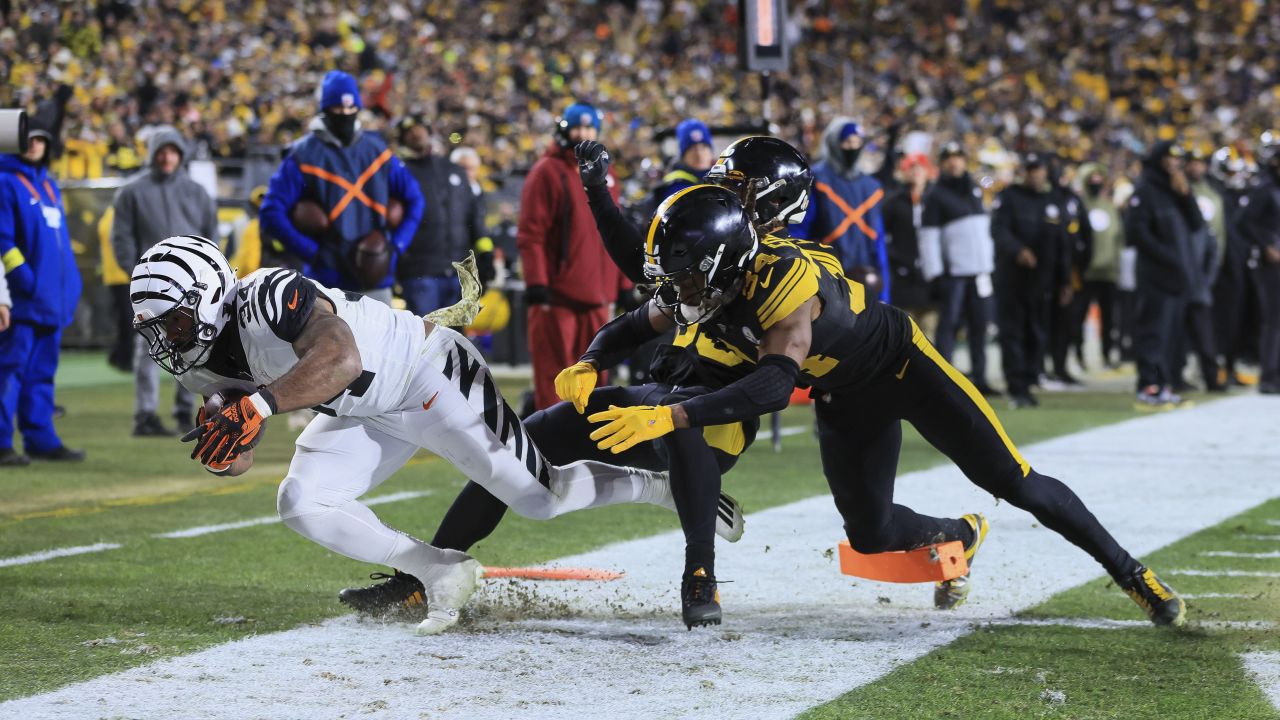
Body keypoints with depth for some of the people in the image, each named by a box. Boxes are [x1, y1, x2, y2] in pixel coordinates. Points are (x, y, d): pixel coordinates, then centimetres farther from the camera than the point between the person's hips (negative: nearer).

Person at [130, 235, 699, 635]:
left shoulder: (270, 297, -32)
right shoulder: (200, 364, -5)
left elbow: (341, 358, -49)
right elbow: (240, 456, -1)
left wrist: (258, 405, -56)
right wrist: (225, 449, -25)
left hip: (429, 374, -8)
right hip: (368, 416, 8)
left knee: (541, 500, -2)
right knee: (301, 504, -11)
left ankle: (660, 486, 24)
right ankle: (440, 573, 3)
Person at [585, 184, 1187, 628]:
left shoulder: (783, 279, -40)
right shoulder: (704, 288, -17)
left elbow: (776, 383, -52)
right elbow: (636, 328, 1)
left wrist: (670, 417, -59)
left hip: (903, 365, -7)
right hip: (844, 402, 7)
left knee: (1014, 484, -5)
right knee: (871, 534, 4)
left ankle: (1131, 574, 9)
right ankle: (959, 536, 36)